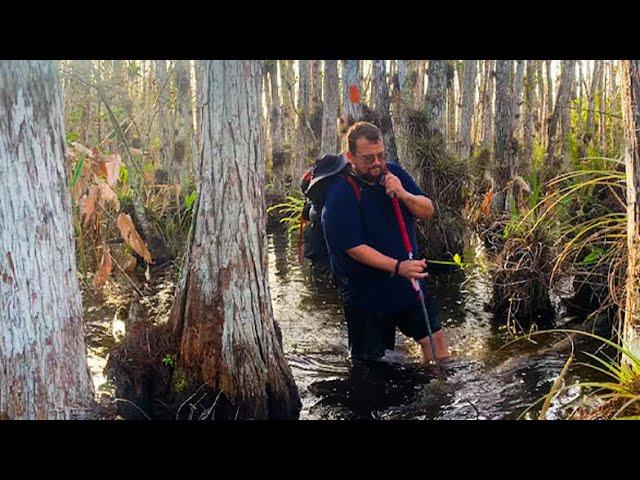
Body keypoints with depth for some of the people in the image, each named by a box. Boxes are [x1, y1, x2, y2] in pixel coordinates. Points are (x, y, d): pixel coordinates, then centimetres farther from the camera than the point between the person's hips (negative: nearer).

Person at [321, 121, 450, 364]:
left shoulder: (393, 173, 0)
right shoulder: (339, 194, -20)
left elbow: (428, 211, 2)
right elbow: (354, 248, -23)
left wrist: (403, 194, -19)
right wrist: (398, 267, -32)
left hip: (407, 280, 6)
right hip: (365, 289, -5)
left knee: (434, 337, 12)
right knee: (369, 360, 7)